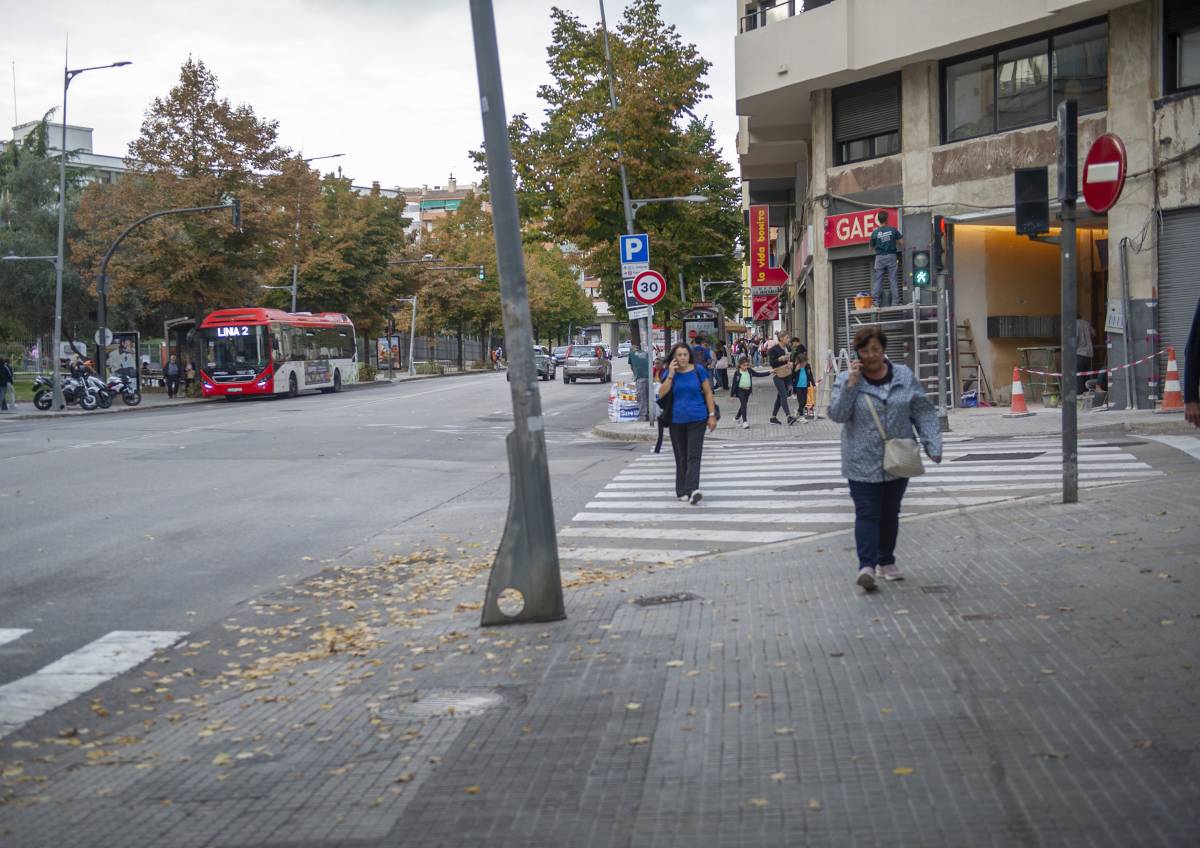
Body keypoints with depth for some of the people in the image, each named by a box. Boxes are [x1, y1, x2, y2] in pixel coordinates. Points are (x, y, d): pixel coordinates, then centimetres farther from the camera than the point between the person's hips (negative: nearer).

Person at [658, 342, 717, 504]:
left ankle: (692, 489, -19)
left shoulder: (698, 370, -1)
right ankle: (682, 491, 16)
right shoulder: (669, 373, 2)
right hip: (677, 421, 2)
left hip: (697, 419, -2)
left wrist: (712, 415, -1)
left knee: (694, 456, -11)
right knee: (681, 457, 9)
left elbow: (708, 393, 3)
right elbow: (661, 394, -8)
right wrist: (671, 375, -15)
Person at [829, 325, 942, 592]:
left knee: (890, 514, 13)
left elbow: (923, 412, 4)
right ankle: (867, 566, -15)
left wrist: (933, 445, -4)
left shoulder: (904, 376, 3)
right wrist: (851, 385, -19)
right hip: (863, 462, -3)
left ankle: (886, 562, 26)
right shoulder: (846, 379, -1)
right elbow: (837, 414, -11)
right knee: (867, 513, -10)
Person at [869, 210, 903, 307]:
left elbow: (871, 246, 5)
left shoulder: (875, 232, -4)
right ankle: (895, 301, 1)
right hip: (891, 256, 0)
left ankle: (877, 301, 1)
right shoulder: (893, 230, -4)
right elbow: (901, 241, 1)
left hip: (879, 257, 0)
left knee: (877, 280, 4)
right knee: (893, 280, 3)